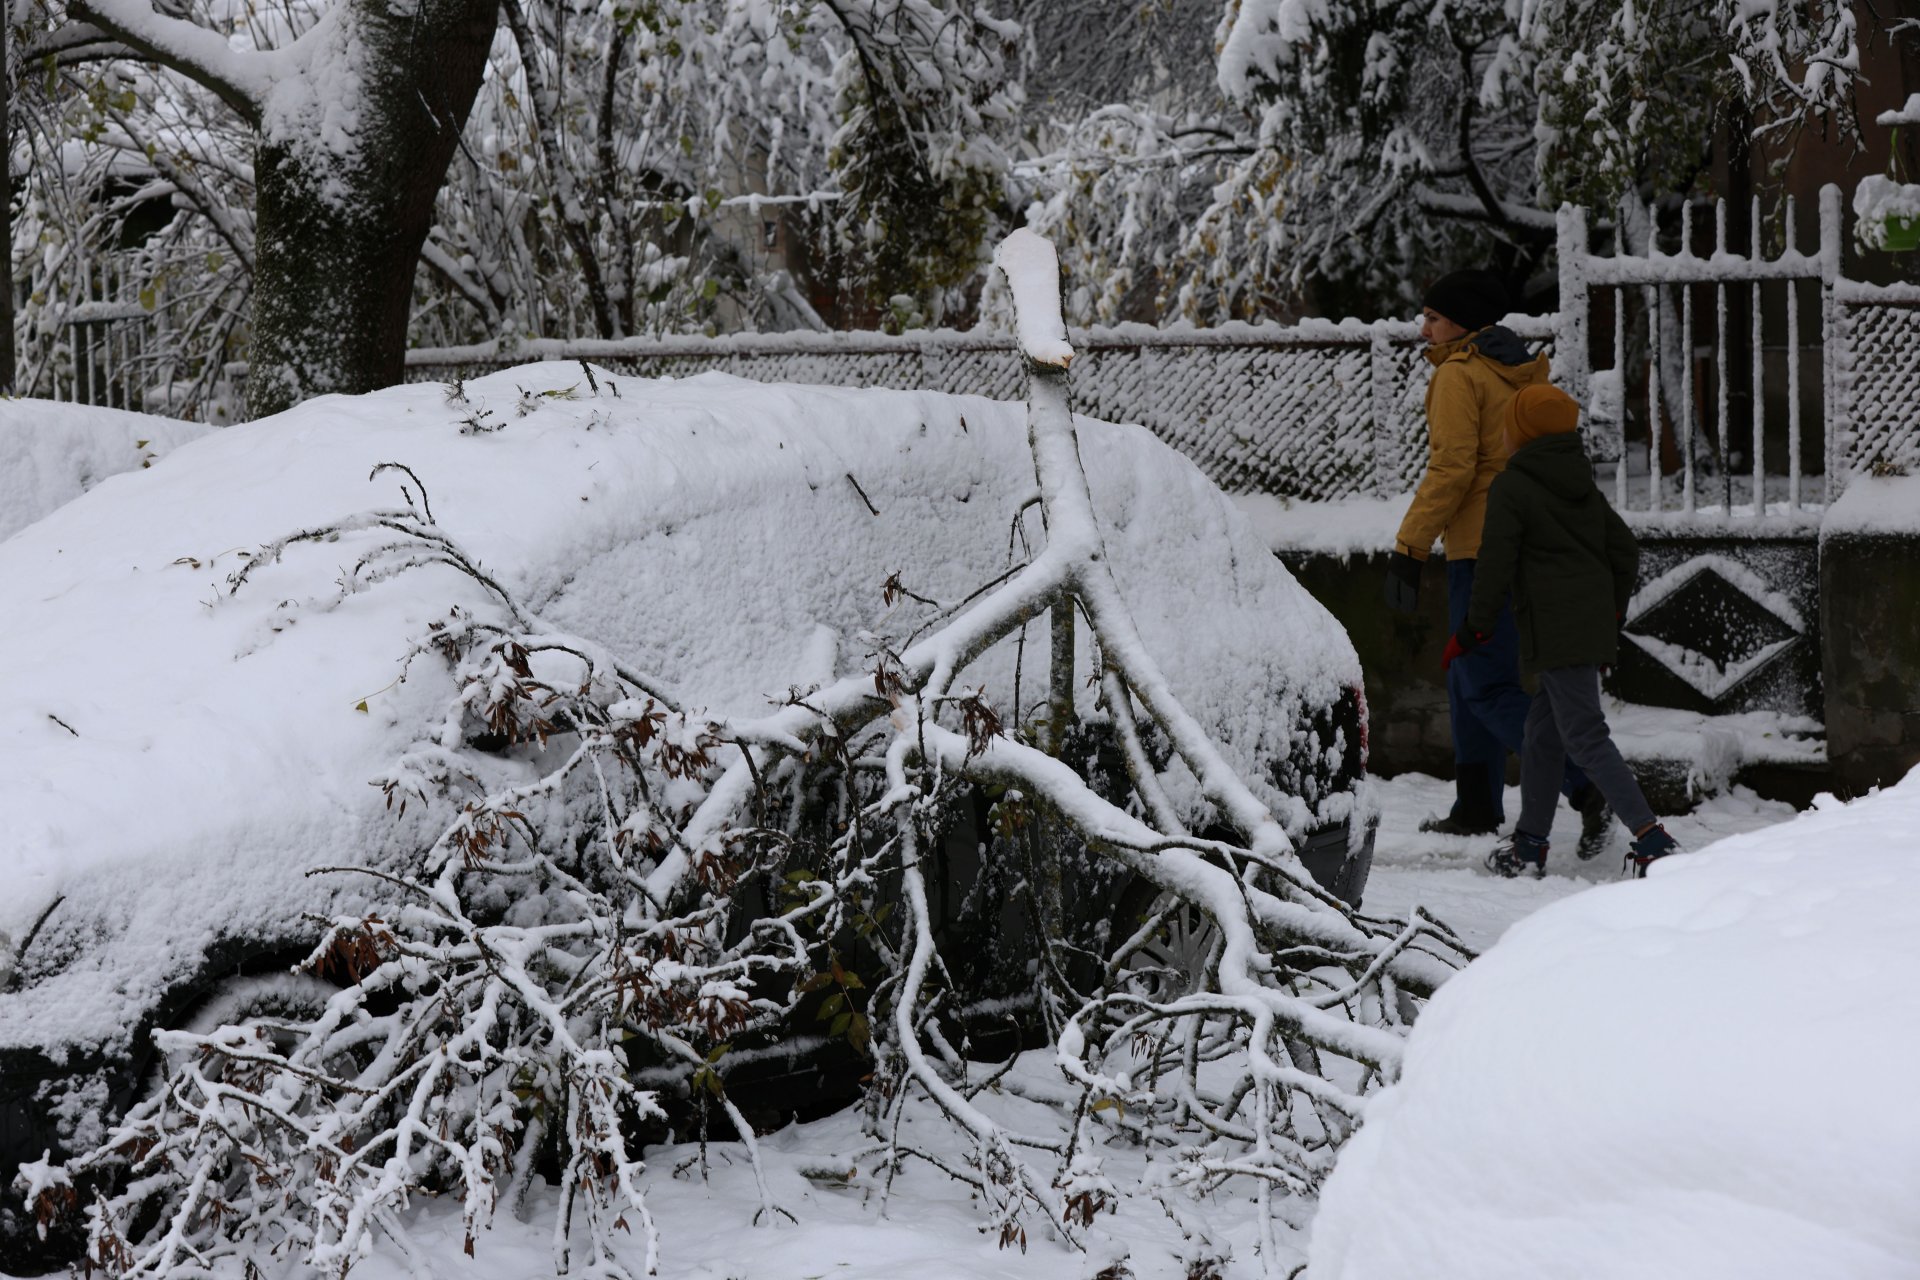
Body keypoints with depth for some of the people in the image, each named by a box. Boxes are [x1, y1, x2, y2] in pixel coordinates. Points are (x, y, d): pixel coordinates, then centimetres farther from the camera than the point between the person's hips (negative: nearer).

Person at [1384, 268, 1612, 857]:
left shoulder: (1458, 375, -9)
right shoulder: (1525, 373, 18)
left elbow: (1451, 470, -18)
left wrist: (1408, 548, -17)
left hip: (1483, 544, -9)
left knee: (1488, 685, -9)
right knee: (1469, 676, 16)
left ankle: (1587, 787, -18)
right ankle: (1477, 808, 19)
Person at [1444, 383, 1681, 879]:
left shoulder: (1510, 488, -8)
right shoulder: (1584, 485, 17)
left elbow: (1495, 565, -11)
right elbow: (1625, 551, 19)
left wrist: (1473, 631, -2)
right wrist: (1612, 613, 27)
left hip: (1555, 630, -9)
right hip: (1594, 628, 9)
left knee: (1585, 735, -9)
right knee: (1543, 730, 16)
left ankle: (1649, 835, -17)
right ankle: (1530, 843, 20)